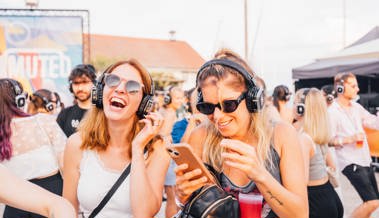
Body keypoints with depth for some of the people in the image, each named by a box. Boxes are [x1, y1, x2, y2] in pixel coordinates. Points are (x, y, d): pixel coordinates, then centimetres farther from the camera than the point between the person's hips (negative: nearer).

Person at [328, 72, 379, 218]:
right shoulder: (332, 112, -13)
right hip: (350, 162, -8)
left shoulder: (356, 107, 8)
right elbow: (328, 140, -14)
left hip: (364, 160, 8)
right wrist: (350, 139, -24)